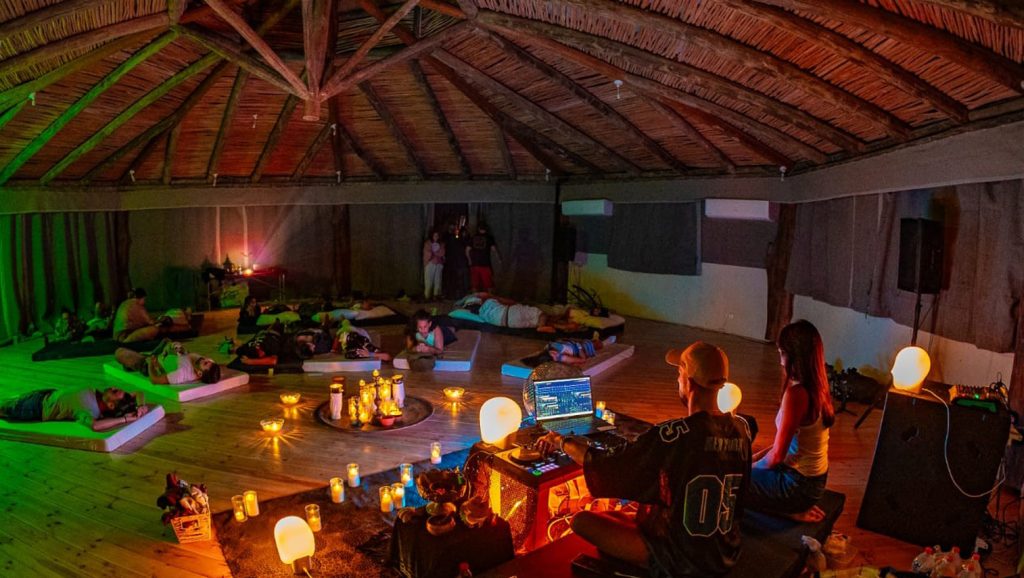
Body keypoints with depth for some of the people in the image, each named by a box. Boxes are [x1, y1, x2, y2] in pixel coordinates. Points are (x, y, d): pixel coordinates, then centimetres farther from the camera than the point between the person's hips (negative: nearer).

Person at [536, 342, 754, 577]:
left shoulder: (672, 435, -27)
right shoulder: (742, 429, -8)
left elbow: (605, 465, -22)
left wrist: (562, 441, -3)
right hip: (726, 556, 7)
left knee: (582, 521, 1)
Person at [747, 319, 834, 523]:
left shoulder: (796, 393, -28)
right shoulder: (817, 387, 0)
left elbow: (777, 456, -22)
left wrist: (753, 466, -2)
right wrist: (756, 458, 10)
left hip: (799, 484, -9)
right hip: (814, 478, 9)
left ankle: (793, 511, 3)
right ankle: (798, 507, 14)